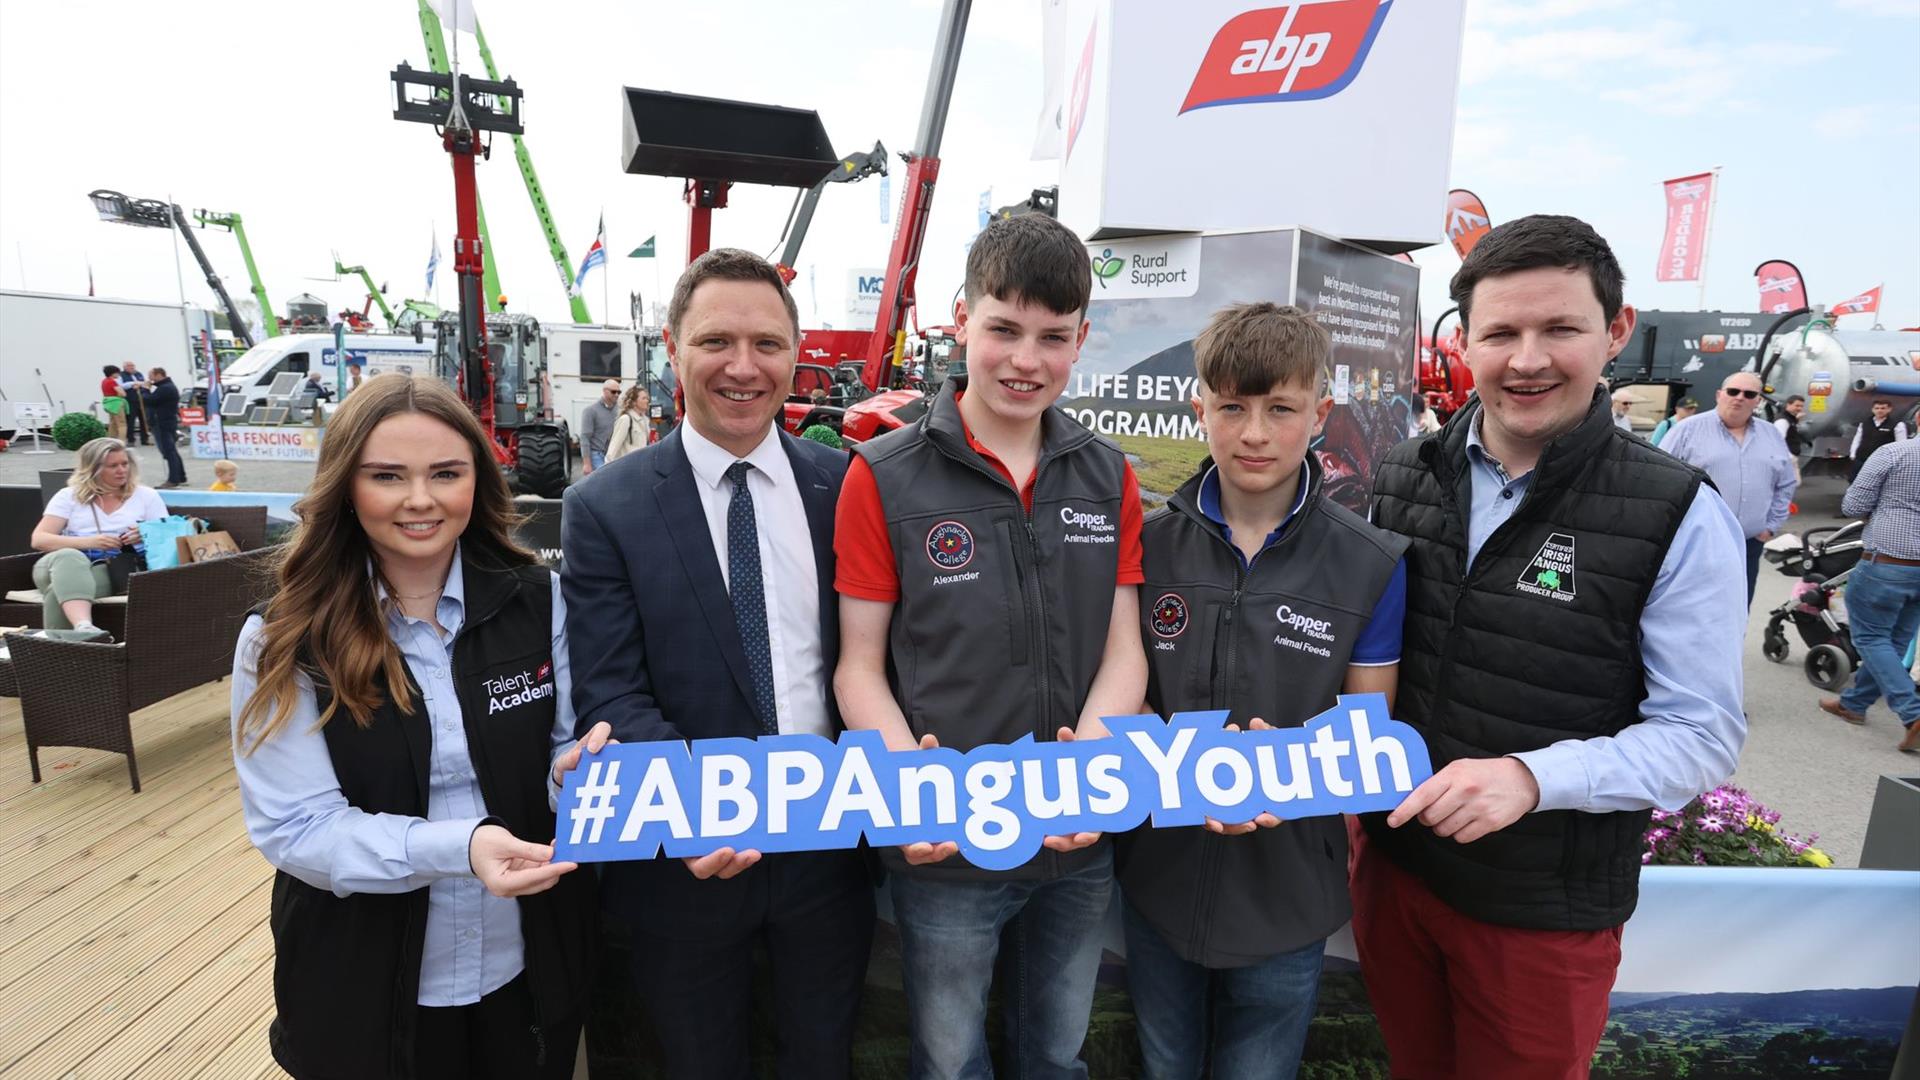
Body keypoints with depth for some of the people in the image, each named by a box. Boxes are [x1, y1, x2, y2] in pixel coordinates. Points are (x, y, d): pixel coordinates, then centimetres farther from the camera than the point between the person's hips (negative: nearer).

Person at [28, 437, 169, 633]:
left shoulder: (146, 495, 15)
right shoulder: (69, 496, 14)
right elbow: (38, 539, 4)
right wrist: (88, 541, -13)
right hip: (65, 565, 0)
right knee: (68, 557, -39)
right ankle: (83, 626, -60)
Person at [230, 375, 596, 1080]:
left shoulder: (536, 601, -7)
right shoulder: (284, 643, -11)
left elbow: (568, 749, 1)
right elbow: (293, 827, -14)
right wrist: (460, 847, -29)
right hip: (365, 988, -1)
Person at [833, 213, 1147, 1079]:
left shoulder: (1110, 479, 1)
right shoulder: (886, 478, -10)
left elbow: (1122, 649, 0)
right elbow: (861, 664, -8)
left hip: (1081, 844, 3)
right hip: (947, 847, -3)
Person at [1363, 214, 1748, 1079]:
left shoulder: (1681, 520, -15)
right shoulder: (1405, 478, -3)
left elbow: (1703, 734, -13)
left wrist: (1531, 776, -28)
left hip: (1546, 911, -3)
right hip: (1392, 863, 4)